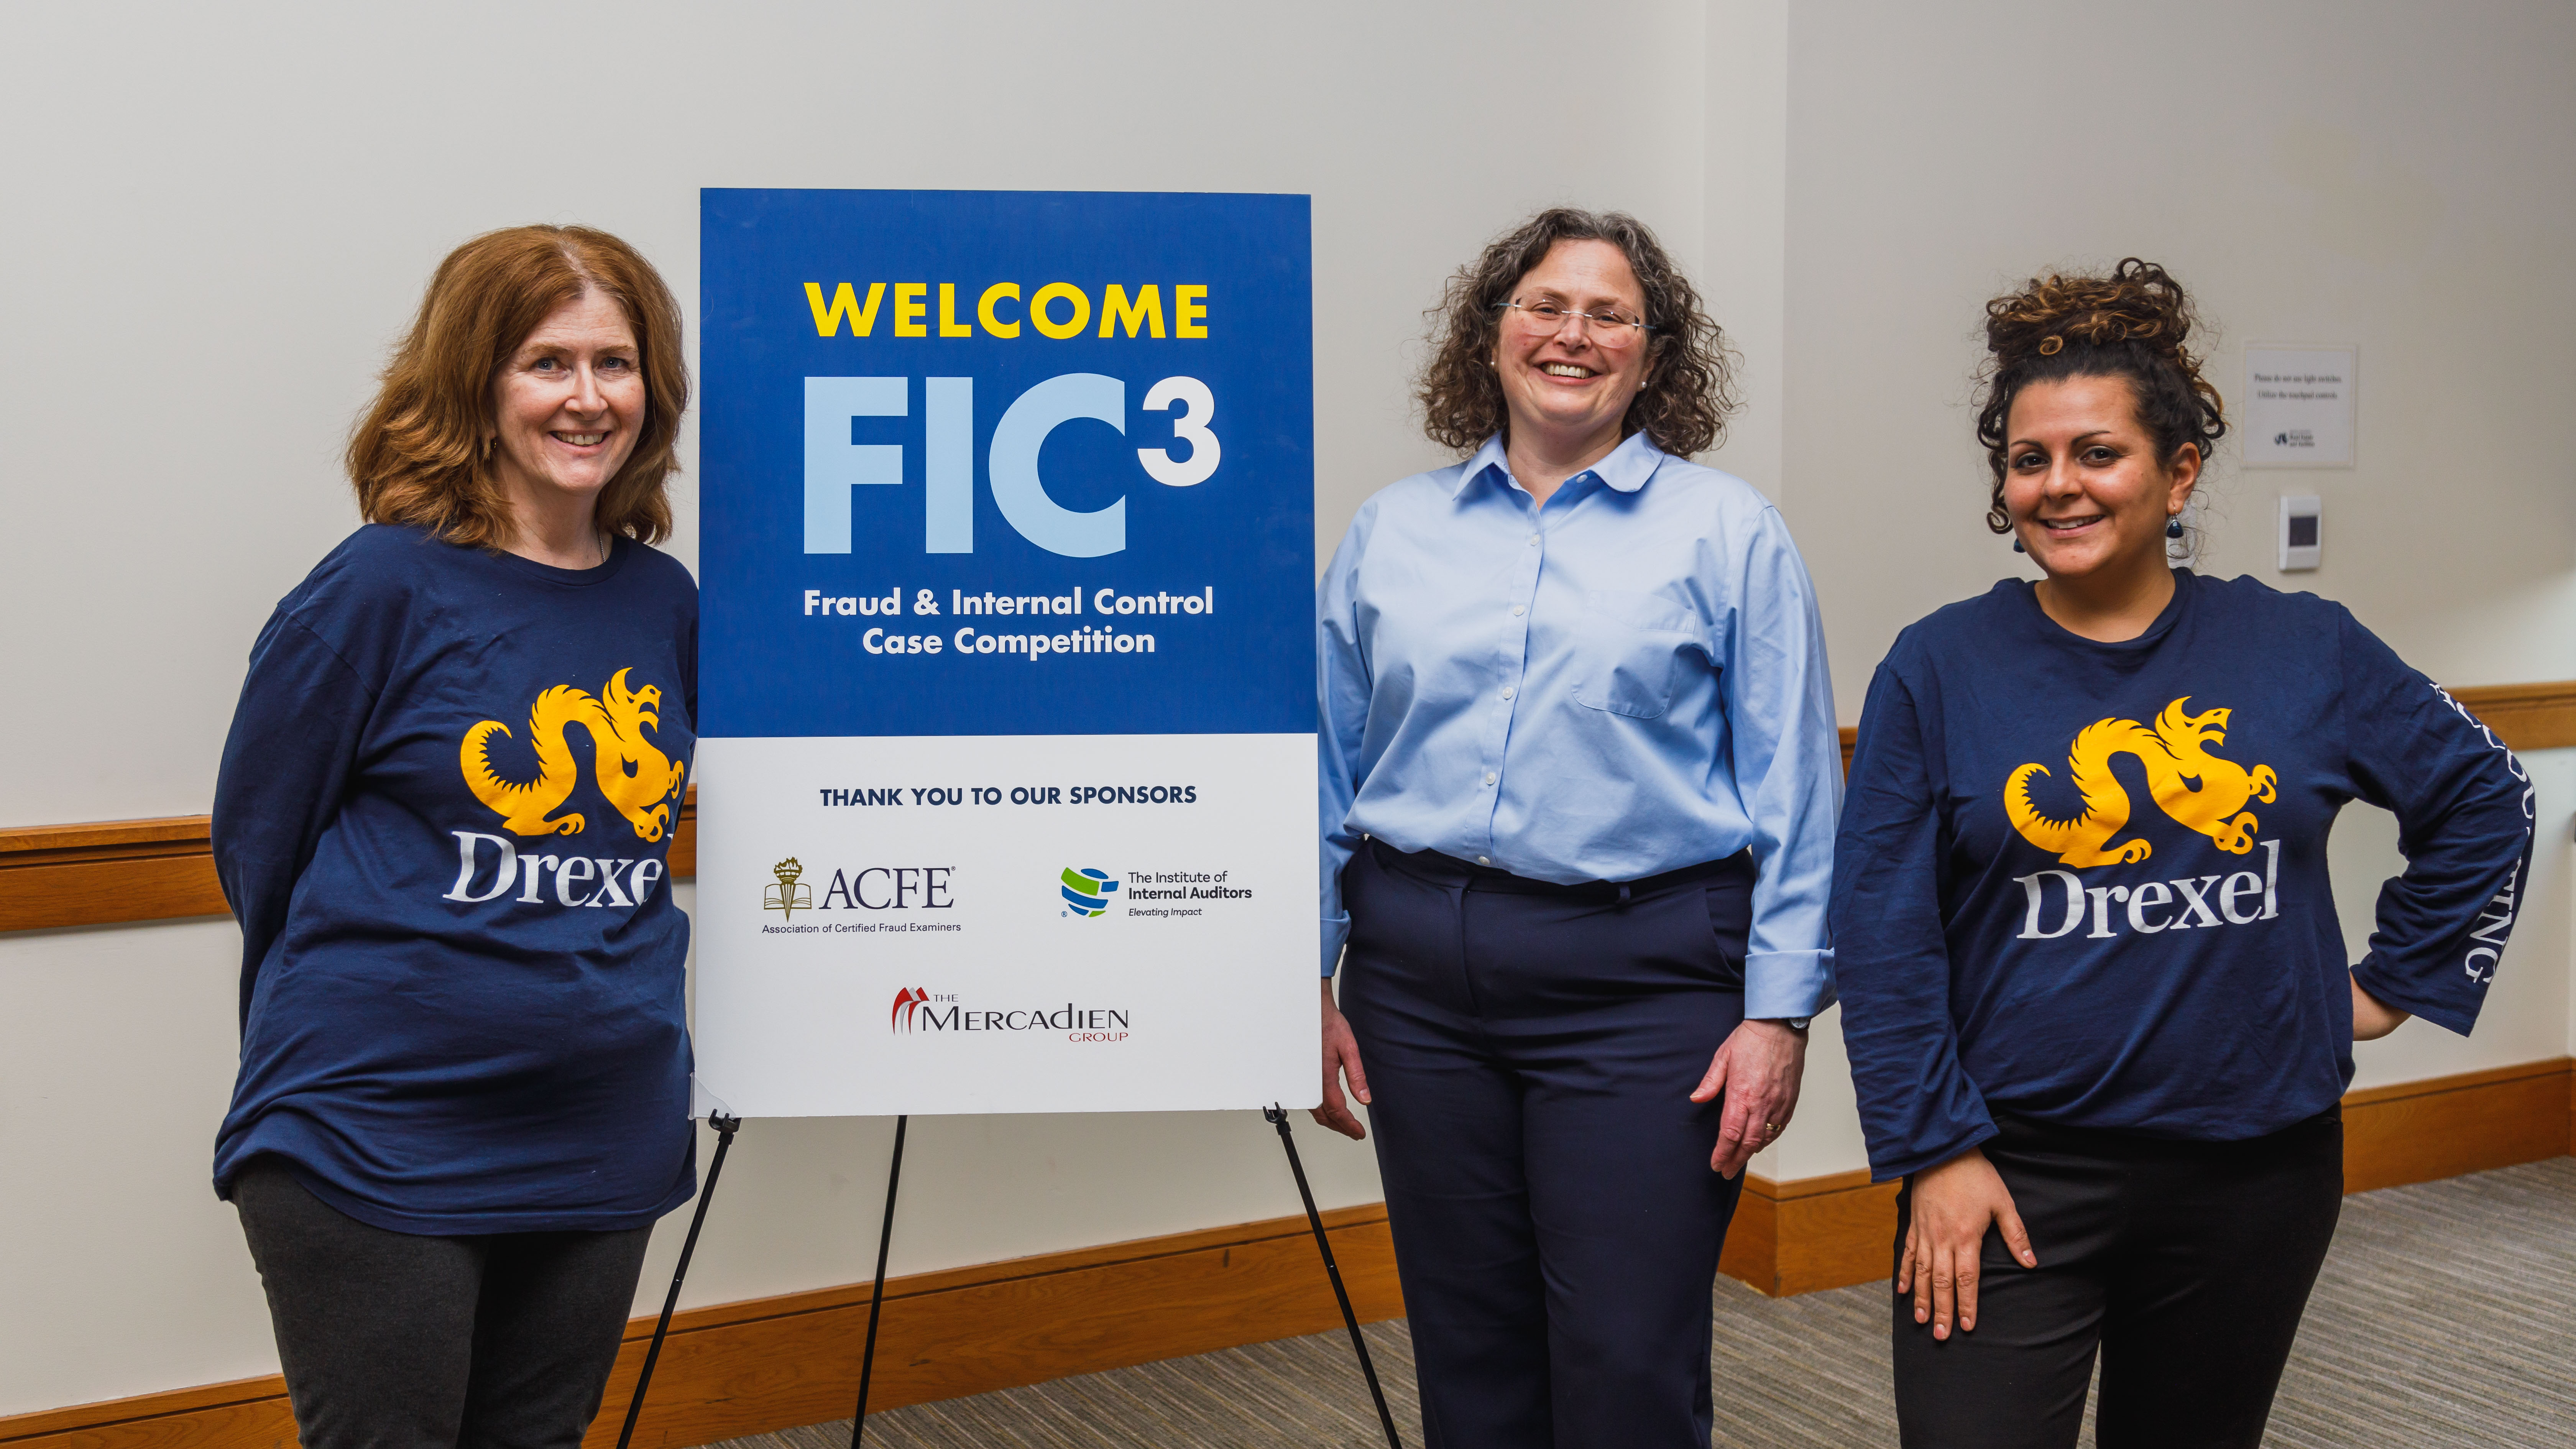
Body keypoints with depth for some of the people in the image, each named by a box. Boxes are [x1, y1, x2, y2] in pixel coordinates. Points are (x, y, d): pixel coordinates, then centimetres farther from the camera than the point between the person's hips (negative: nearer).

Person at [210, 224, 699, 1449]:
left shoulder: (664, 601, 4)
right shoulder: (387, 587, -11)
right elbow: (257, 845, -3)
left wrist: (601, 989, 8)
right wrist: (368, 1001, 6)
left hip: (606, 1148, 5)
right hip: (375, 1150, -5)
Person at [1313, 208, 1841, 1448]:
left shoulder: (1730, 533, 3)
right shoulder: (1391, 532, 11)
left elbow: (1793, 790, -1)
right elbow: (1325, 771, 13)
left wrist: (1779, 1011, -7)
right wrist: (1305, 978, 8)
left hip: (1641, 983, -3)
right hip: (1419, 971, 3)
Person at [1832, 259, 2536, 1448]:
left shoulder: (2305, 653, 1)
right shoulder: (1940, 668, -4)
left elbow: (2483, 803, 16)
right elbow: (1881, 934, -5)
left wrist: (2403, 982, 10)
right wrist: (1933, 1150, -10)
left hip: (2256, 1171, 3)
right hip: (2015, 1173, -2)